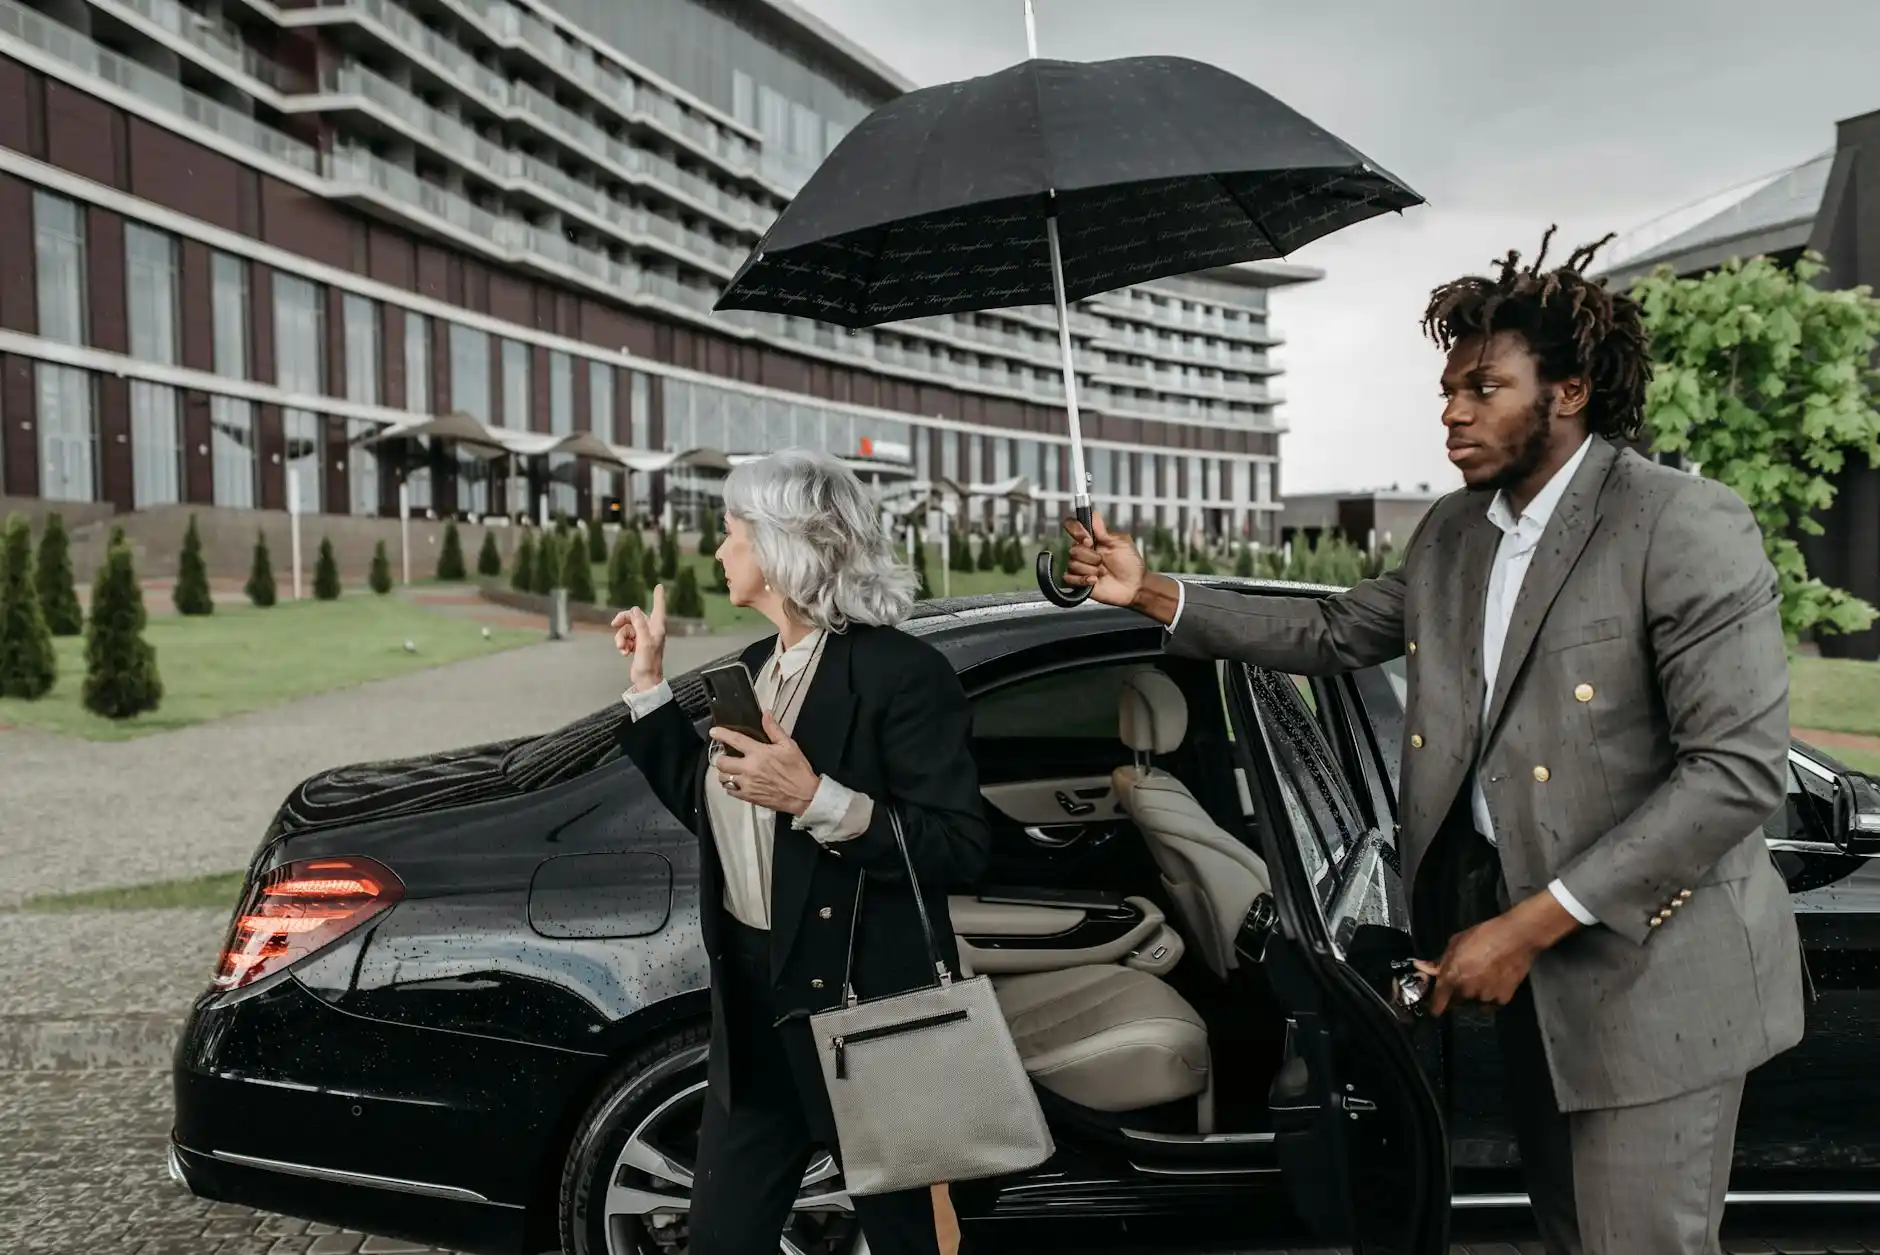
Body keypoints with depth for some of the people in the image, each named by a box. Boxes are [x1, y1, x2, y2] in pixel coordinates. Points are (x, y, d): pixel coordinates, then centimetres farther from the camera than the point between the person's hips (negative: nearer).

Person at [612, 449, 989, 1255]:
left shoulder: (900, 671, -16)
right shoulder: (754, 666, 9)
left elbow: (961, 849, -20)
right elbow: (706, 806, 15)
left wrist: (817, 800, -29)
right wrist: (649, 681, 11)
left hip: (864, 1004, -7)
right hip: (752, 997, 8)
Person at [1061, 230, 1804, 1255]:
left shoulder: (1686, 528, -17)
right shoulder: (1451, 530, 7)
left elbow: (1739, 767, -21)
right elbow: (1334, 635, 15)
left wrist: (1533, 923, -23)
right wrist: (1153, 593, 3)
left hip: (1652, 969, -6)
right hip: (1524, 950, 7)